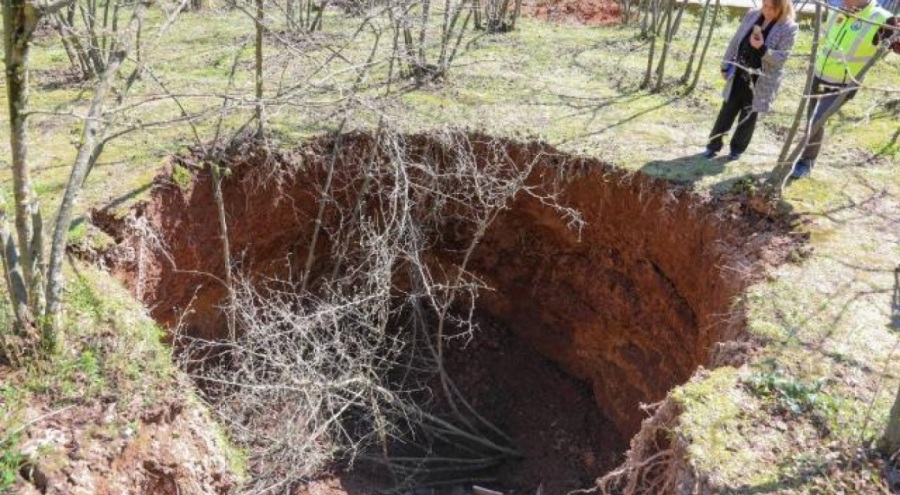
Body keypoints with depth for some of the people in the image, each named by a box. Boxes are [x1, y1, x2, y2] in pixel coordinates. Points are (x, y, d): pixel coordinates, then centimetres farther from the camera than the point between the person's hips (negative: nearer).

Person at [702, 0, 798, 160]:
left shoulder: (789, 28, -13)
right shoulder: (752, 15, 1)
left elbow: (781, 58, -16)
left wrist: (762, 49, -32)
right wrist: (726, 65, 9)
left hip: (760, 81, -4)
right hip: (739, 74, 4)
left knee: (748, 116, 8)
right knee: (727, 111, 9)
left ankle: (737, 148, 25)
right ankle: (714, 144, 20)